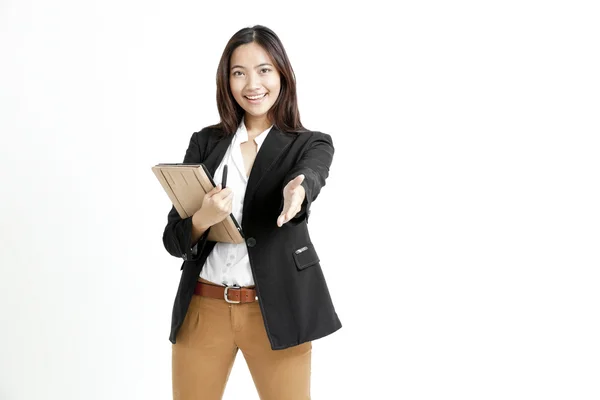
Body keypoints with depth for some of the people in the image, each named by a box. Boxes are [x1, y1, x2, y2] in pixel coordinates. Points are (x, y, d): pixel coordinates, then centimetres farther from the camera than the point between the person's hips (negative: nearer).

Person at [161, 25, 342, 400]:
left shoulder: (312, 144, 0)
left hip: (276, 310, -2)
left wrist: (295, 193, -48)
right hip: (204, 309, 2)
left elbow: (307, 179, -25)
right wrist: (203, 219, -20)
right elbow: (173, 239, 2)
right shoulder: (205, 142, 5)